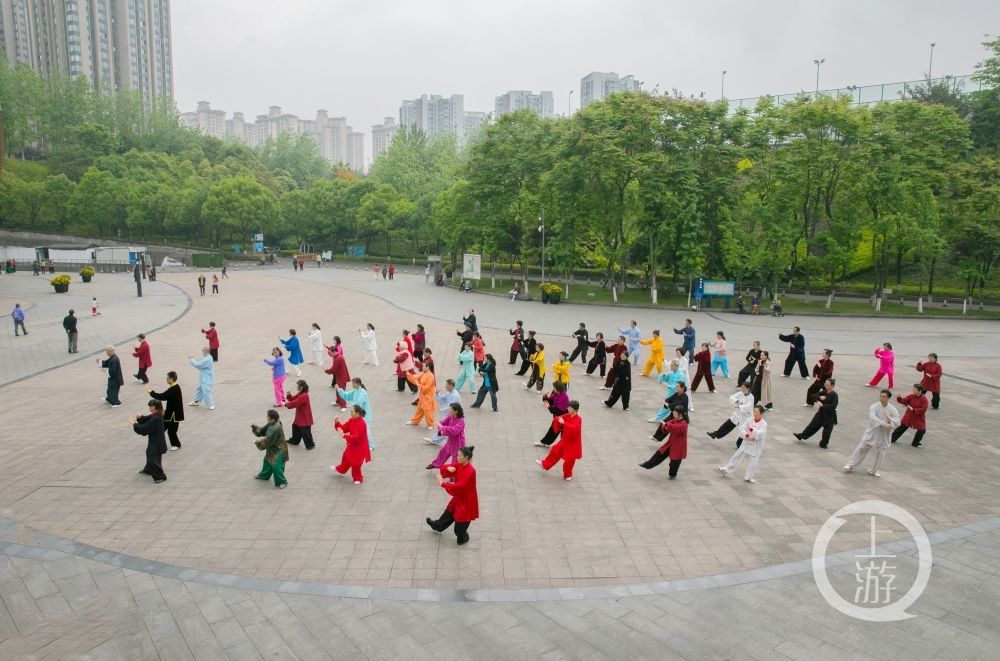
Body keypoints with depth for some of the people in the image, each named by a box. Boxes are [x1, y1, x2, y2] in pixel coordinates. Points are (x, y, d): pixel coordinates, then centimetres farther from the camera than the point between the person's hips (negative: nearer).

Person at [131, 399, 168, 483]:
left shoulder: (156, 419, -28)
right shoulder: (156, 415, 1)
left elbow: (144, 429, -25)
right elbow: (146, 419, 11)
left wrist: (134, 423, -14)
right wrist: (139, 417, -8)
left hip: (157, 442, -10)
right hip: (154, 440, 10)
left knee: (154, 459, -6)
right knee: (150, 454, 29)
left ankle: (160, 476, 3)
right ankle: (148, 470, 51)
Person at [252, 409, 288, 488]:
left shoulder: (276, 428, -33)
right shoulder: (270, 424, -4)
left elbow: (267, 440, -27)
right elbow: (261, 431, 5)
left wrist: (257, 442, -15)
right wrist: (254, 426, -11)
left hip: (278, 450, -10)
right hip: (272, 448, 10)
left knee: (276, 466, -6)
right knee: (267, 461, 27)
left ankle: (282, 482, 10)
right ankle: (264, 475, 50)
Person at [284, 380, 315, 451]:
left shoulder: (304, 396, -26)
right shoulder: (300, 394, 8)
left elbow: (295, 403, -28)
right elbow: (293, 399, 10)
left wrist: (286, 404, -19)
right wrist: (289, 396, -10)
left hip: (305, 417, -11)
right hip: (300, 416, 11)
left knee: (305, 431, -4)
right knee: (295, 427, 23)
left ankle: (310, 444, 8)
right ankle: (294, 440, 41)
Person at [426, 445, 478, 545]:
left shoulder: (470, 472, -31)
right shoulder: (458, 465, -6)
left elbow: (459, 486, -33)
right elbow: (442, 469, -1)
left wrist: (443, 483, -27)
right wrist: (448, 468, -25)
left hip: (466, 500, -8)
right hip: (458, 497, 8)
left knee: (461, 523, 10)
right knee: (449, 513, 28)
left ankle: (463, 538, 36)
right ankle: (437, 526, 51)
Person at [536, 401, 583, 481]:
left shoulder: (578, 419, -26)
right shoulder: (568, 416, -3)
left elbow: (573, 428, -42)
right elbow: (560, 419, 5)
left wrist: (564, 423, -47)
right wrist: (558, 420, -19)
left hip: (573, 443, -7)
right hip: (565, 440, 7)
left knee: (569, 459, 7)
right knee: (555, 451, 17)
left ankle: (568, 475, 28)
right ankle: (544, 464, 34)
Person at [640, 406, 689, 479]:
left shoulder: (683, 424, -23)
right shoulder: (675, 421, 3)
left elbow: (675, 428, -40)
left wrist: (666, 424, -33)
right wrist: (665, 426, -19)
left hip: (678, 446, -8)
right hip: (670, 443, 8)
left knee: (675, 461, 7)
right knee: (660, 454, 11)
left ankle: (672, 475, 27)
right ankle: (647, 464, 18)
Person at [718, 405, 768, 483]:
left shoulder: (764, 423, -15)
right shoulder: (749, 420, -6)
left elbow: (761, 434, -29)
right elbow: (742, 428, -8)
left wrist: (753, 430, -46)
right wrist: (746, 435, -25)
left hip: (756, 445, -3)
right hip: (746, 442, 3)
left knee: (754, 461, 4)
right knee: (737, 456, 9)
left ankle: (748, 477, 22)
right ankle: (726, 470, 19)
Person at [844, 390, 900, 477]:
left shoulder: (893, 409, -7)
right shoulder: (874, 406, -11)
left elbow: (897, 422, -12)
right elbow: (872, 417, -27)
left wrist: (889, 418, -30)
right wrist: (883, 424, -39)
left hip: (883, 435, 1)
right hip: (871, 432, -1)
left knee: (880, 453, 11)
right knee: (861, 448, 1)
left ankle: (874, 470, 29)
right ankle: (851, 465, 12)